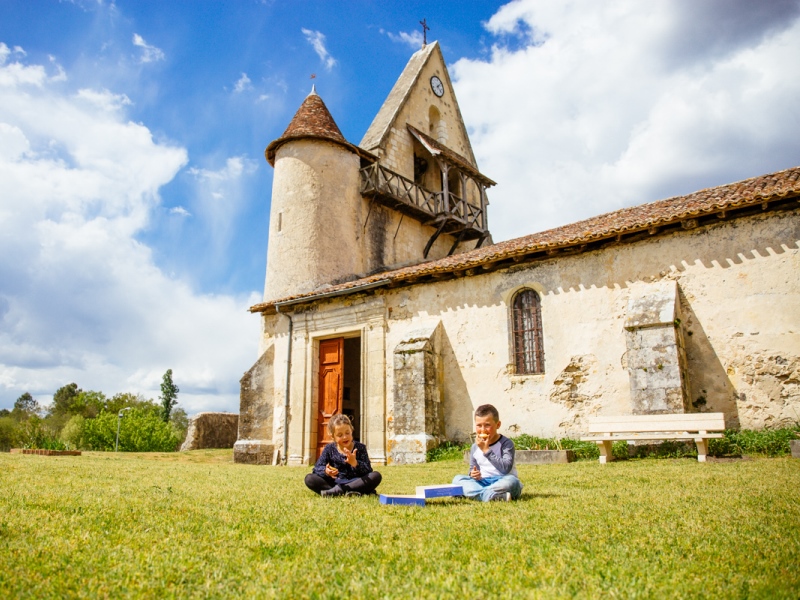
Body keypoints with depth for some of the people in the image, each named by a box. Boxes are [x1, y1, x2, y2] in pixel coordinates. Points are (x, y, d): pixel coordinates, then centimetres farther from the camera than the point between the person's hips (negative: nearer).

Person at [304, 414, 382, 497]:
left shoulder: (360, 448, 1)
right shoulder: (329, 449, 4)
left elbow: (368, 471, -9)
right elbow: (317, 468, -4)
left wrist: (355, 463, -29)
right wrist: (326, 471, -28)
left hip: (355, 483, 0)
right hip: (334, 483, 1)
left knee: (376, 476, -27)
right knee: (309, 478, -21)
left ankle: (337, 491, -28)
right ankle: (347, 492, -33)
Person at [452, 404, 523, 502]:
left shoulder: (506, 443, -9)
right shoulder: (475, 447, 6)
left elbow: (505, 468, -23)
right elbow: (472, 468, 17)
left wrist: (486, 450, -25)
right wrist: (473, 474, -9)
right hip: (482, 482, 5)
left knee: (511, 481, -37)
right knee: (457, 479, -16)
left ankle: (475, 493, -29)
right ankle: (495, 496, -34)